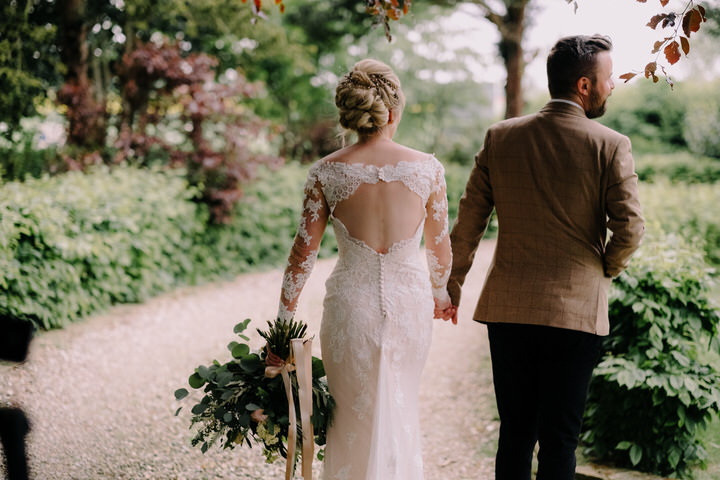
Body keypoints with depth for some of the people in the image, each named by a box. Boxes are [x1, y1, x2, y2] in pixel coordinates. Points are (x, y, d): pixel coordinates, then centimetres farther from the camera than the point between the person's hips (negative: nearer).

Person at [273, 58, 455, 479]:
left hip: (351, 302, -1)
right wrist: (440, 293, 23)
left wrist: (285, 319, 3)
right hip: (410, 302, 1)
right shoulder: (427, 168, -6)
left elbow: (304, 251, -5)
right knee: (401, 413, 22)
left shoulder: (327, 172, -7)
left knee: (354, 418, 17)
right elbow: (440, 245, 4)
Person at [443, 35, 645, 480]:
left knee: (515, 433, 14)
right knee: (559, 440, 7)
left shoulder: (500, 137, 1)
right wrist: (606, 270, 10)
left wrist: (453, 283, 16)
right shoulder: (610, 146, -9)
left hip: (508, 309, 3)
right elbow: (630, 229, -11)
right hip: (576, 310, -3)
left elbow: (469, 220, 4)